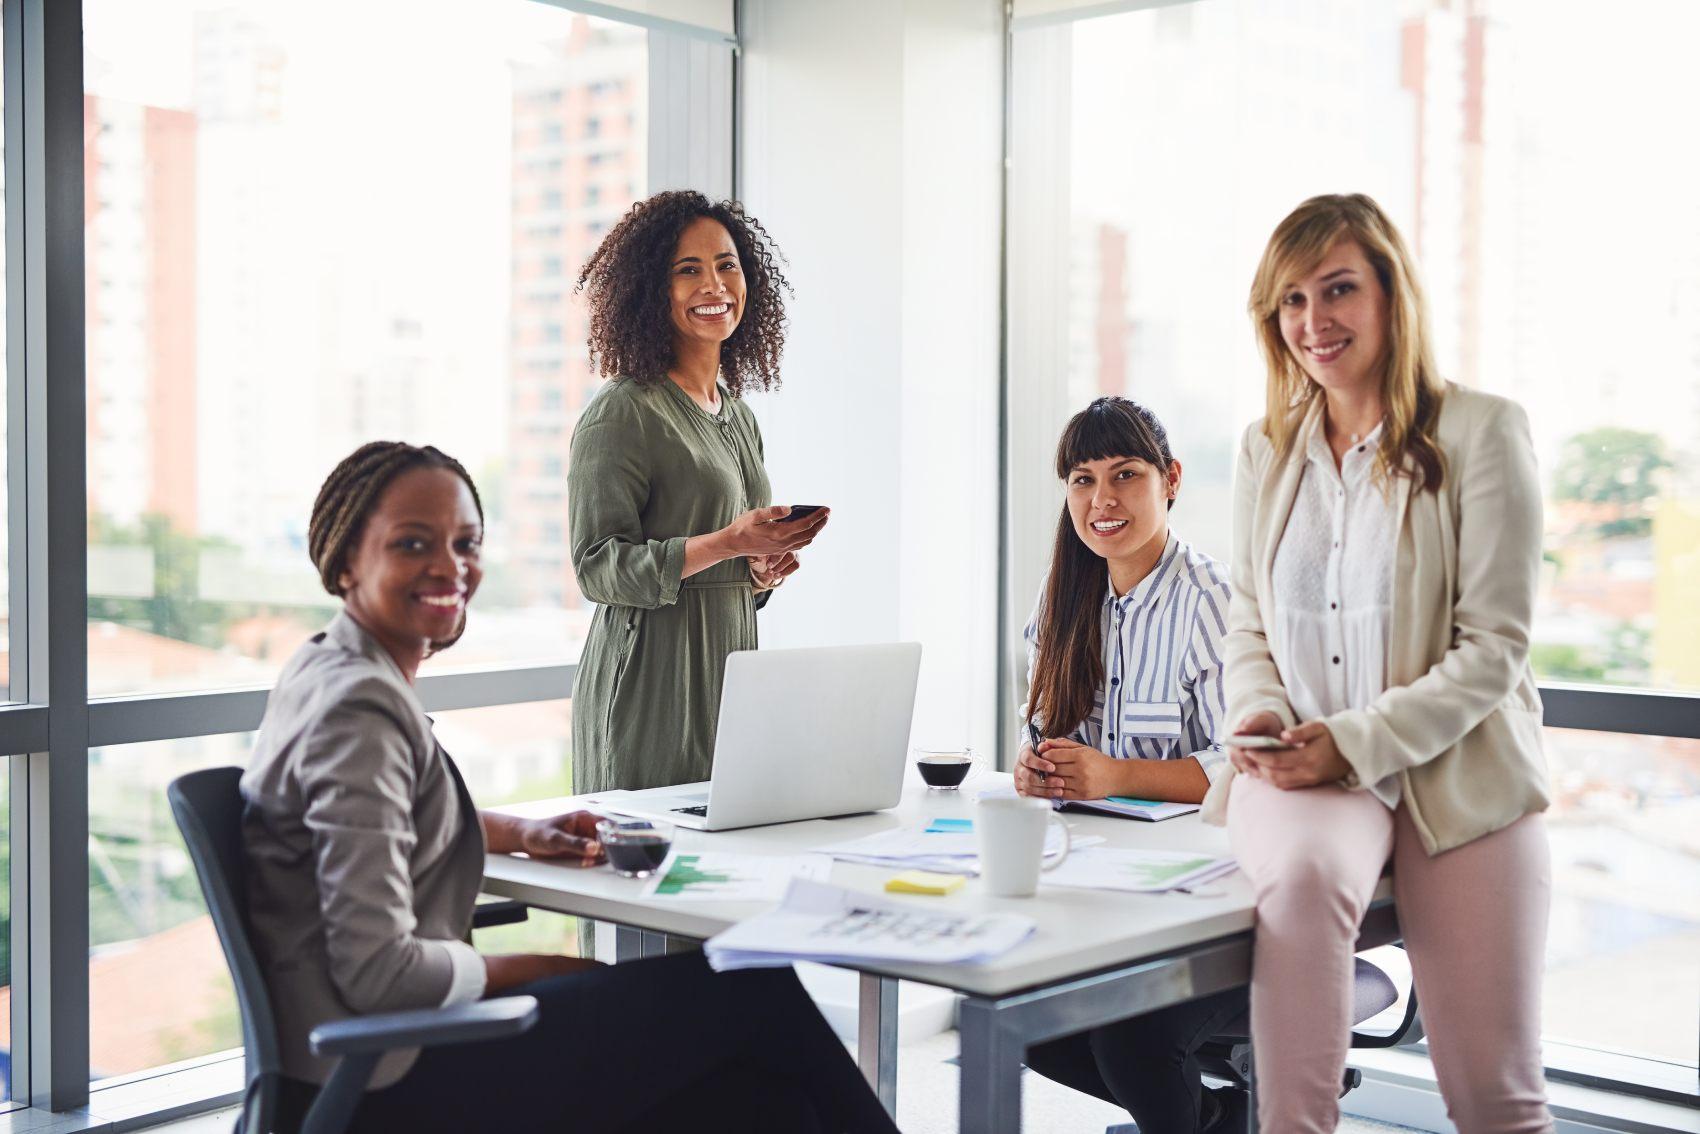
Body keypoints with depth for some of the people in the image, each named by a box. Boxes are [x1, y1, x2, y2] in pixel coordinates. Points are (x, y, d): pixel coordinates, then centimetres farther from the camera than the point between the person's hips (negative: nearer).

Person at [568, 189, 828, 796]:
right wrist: (727, 544, -22)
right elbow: (597, 566, -15)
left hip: (729, 668, 7)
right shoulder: (622, 414, -9)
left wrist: (764, 570, 2)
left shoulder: (739, 417, 15)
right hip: (651, 679, -7)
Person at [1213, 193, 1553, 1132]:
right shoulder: (1266, 451, 13)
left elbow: (1493, 648, -7)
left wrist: (1354, 743, -16)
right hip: (1302, 772, 2)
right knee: (1302, 871, -36)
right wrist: (1256, 716, -4)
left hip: (1454, 774, -2)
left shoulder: (1482, 432, -2)